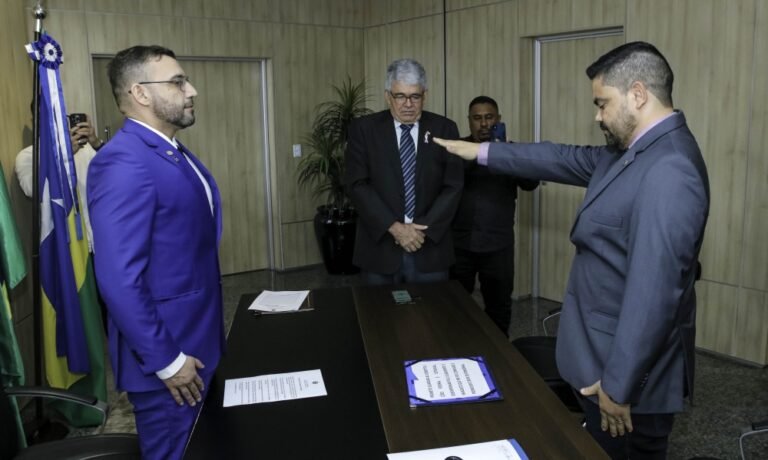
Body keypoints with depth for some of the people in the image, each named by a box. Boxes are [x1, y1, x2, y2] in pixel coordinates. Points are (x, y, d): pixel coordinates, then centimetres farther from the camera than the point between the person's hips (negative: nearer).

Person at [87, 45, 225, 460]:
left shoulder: (174, 152, 9)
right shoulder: (124, 162, -22)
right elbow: (119, 280, -26)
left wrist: (200, 342, 18)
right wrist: (166, 360, -20)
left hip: (197, 339, 9)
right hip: (168, 353, -9)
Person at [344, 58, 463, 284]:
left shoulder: (445, 129, 3)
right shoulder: (364, 128, 1)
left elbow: (453, 186, -1)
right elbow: (357, 184, -6)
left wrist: (424, 229, -11)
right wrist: (393, 227, -14)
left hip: (430, 248, 1)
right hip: (380, 247, 0)